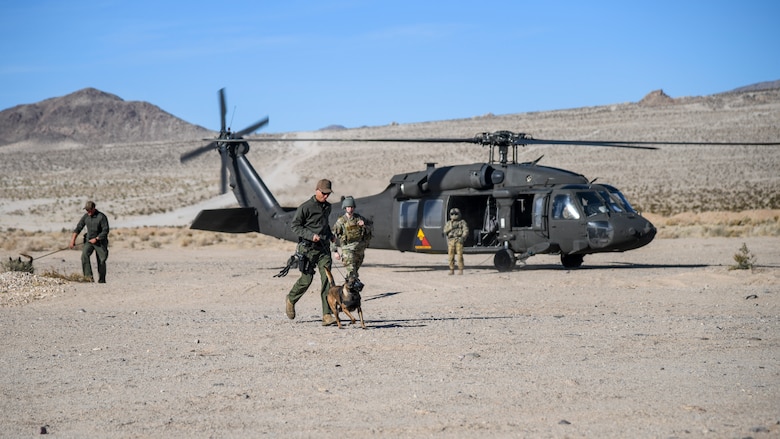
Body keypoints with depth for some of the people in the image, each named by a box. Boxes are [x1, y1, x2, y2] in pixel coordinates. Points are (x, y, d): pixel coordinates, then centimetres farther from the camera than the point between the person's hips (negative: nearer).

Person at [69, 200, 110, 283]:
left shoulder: (101, 217, -15)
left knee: (101, 261, -1)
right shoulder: (86, 216, 1)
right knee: (85, 255, -21)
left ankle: (101, 281, 13)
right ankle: (88, 276, -27)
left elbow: (105, 231, -18)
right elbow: (78, 228, 4)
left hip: (100, 242, -4)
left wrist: (96, 239, -23)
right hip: (89, 241, 4)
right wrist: (73, 240, -6)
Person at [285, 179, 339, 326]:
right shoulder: (306, 207, -9)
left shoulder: (327, 207, 14)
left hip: (323, 248, 5)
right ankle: (291, 300, 28)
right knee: (306, 279, -3)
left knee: (327, 278, -7)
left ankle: (327, 315, -11)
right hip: (308, 248, -5)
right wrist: (311, 235, -18)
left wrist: (330, 235, 14)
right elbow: (295, 225, -7)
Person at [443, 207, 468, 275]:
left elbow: (466, 230, -1)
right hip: (451, 241, 3)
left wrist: (463, 237, -17)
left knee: (460, 255, -9)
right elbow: (445, 231, 5)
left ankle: (460, 270, -6)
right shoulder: (448, 223, 18)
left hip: (459, 241, -3)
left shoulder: (462, 222, 10)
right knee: (451, 256, -2)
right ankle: (452, 270, 3)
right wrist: (451, 227, -9)